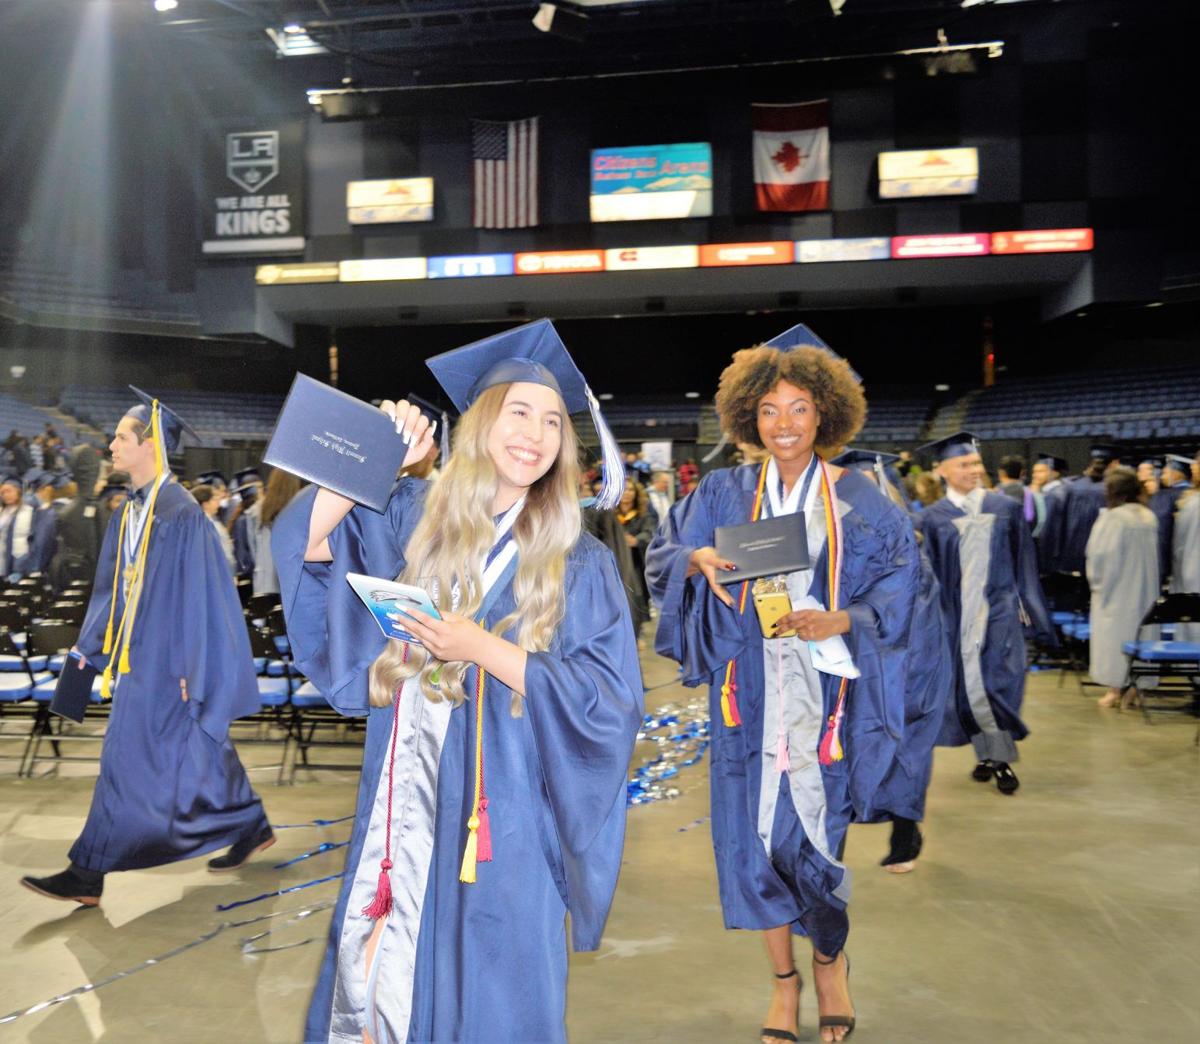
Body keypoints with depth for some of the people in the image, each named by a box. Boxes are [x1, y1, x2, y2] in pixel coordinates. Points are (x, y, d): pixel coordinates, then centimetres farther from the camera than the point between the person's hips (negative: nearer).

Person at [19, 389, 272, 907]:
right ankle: (251, 829, 29)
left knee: (129, 757, -3)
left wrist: (188, 667, -18)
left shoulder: (180, 513, -17)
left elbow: (195, 592, -18)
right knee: (199, 750, 16)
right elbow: (113, 587, 17)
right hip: (138, 652, 9)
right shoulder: (130, 512, 9)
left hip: (164, 658, -9)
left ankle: (88, 875, 7)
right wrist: (90, 645, 16)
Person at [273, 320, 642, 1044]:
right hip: (403, 796, 3)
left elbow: (609, 701, -10)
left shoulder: (579, 563, -4)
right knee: (376, 974, 14)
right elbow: (305, 542, -2)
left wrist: (481, 648, -19)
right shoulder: (415, 515, 3)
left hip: (502, 810, -2)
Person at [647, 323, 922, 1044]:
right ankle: (784, 979, 26)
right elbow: (662, 554, 8)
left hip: (823, 694, -1)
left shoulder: (860, 503, 0)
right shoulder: (726, 495, 4)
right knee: (754, 834, 5)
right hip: (750, 693, 2)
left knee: (810, 835, 0)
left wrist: (841, 621, -18)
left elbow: (896, 589, -1)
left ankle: (829, 958, 31)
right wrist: (697, 559, -14)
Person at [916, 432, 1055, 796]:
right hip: (957, 615, 0)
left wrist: (1028, 607, 7)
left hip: (1000, 611, 0)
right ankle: (988, 754, 20)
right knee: (969, 687, 4)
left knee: (999, 682, -4)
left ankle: (1002, 758, 7)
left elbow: (1024, 562, 9)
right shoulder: (933, 518, 0)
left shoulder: (1005, 508, 3)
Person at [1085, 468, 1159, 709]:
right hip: (1143, 587, 6)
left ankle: (1115, 688, 6)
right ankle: (1136, 686, 14)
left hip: (1115, 587, -6)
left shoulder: (1112, 517, -17)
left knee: (1115, 633, 3)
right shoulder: (1149, 517, 2)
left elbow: (1100, 553, -14)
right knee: (1139, 628, 12)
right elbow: (1153, 555, 11)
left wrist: (1096, 580, 0)